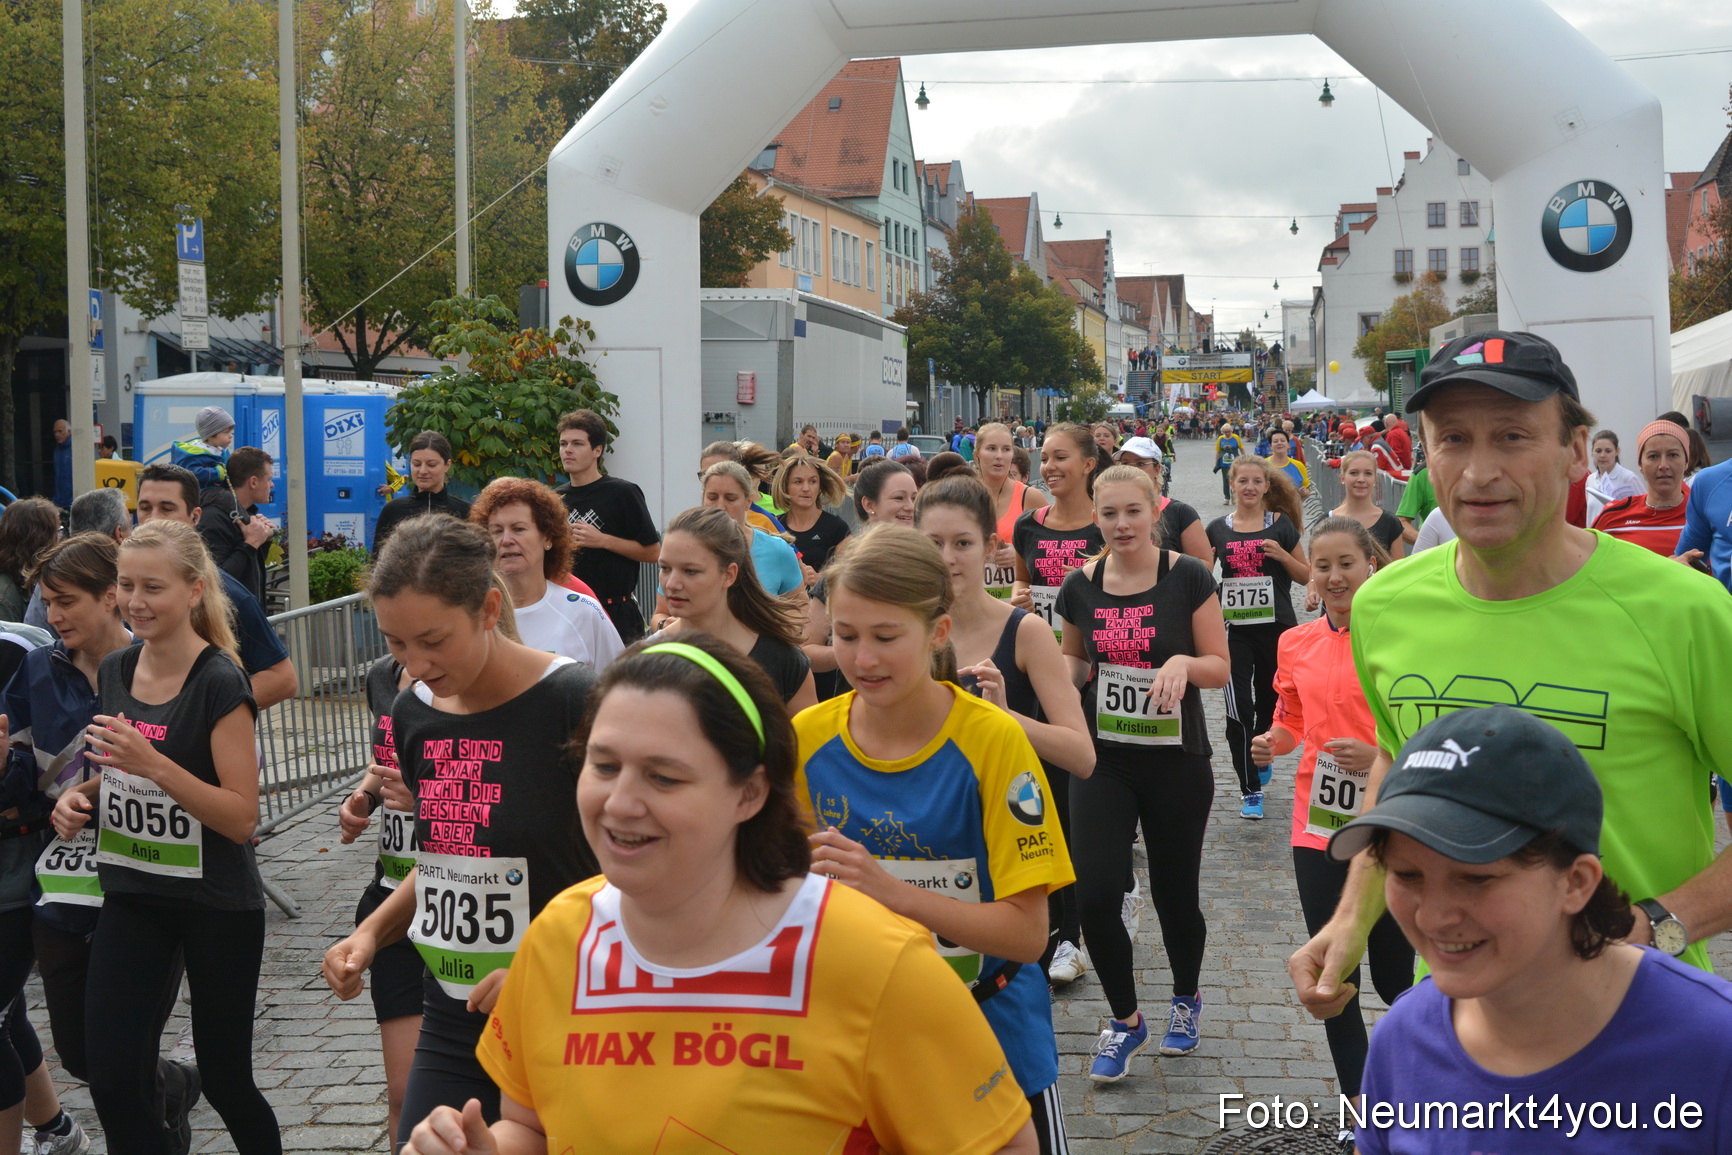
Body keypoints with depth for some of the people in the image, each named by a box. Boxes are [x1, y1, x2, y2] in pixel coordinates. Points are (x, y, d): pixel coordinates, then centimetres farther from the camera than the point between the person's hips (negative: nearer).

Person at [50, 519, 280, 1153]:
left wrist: (154, 763, -29)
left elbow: (242, 818, -19)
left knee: (225, 1081, 9)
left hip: (217, 905, -5)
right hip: (132, 896, 5)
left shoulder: (220, 683, -17)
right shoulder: (114, 671, 3)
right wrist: (81, 797, -2)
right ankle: (171, 1085, 27)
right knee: (110, 1080, 0)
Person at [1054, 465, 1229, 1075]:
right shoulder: (1080, 586, 1)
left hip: (1177, 761, -2)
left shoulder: (1188, 578, -8)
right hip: (1103, 761, 2)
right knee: (1095, 896, -7)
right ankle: (1126, 1020, 16)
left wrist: (1183, 662, -24)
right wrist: (1066, 670, -7)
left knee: (1174, 894, 9)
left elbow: (1220, 668, -4)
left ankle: (1186, 999, 39)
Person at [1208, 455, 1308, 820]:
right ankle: (1250, 789, 1)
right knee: (1239, 711, -8)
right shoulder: (1218, 529, 4)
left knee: (1270, 703, 13)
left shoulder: (1281, 524, 1)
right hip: (1234, 629, 0)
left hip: (1276, 628, 0)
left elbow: (1306, 576, 4)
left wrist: (1282, 555, -13)